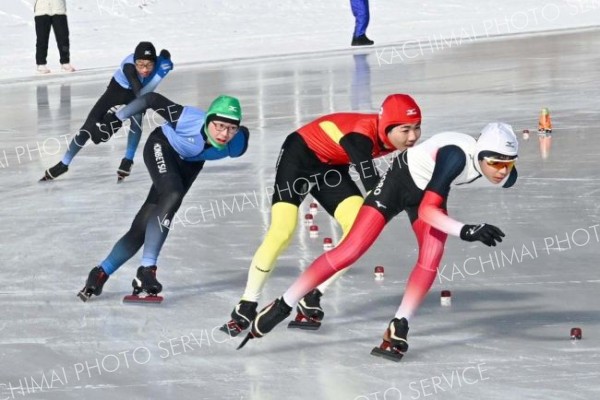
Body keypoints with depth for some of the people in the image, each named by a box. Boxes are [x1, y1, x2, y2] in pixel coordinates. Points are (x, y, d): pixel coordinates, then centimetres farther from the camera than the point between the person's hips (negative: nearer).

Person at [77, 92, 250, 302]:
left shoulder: (236, 144, -31)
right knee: (172, 196, -31)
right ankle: (147, 268, -26)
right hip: (162, 147, -4)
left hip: (190, 163, 4)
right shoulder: (190, 119, -40)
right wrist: (116, 119, -23)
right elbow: (152, 99, -29)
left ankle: (101, 272, 13)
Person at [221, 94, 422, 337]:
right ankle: (246, 307, -4)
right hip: (300, 155, -7)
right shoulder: (361, 136, -37)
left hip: (332, 166, 7)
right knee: (282, 232, -18)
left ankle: (312, 298, 1)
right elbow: (371, 185, -44)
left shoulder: (397, 138, -16)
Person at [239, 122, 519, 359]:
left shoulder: (505, 176, -21)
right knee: (350, 251, -10)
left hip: (432, 190, 6)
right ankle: (281, 308, -3)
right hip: (400, 182, -6)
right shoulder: (456, 156, -40)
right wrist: (465, 231, -54)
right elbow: (425, 210, -43)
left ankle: (398, 328, -6)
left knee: (432, 257, -18)